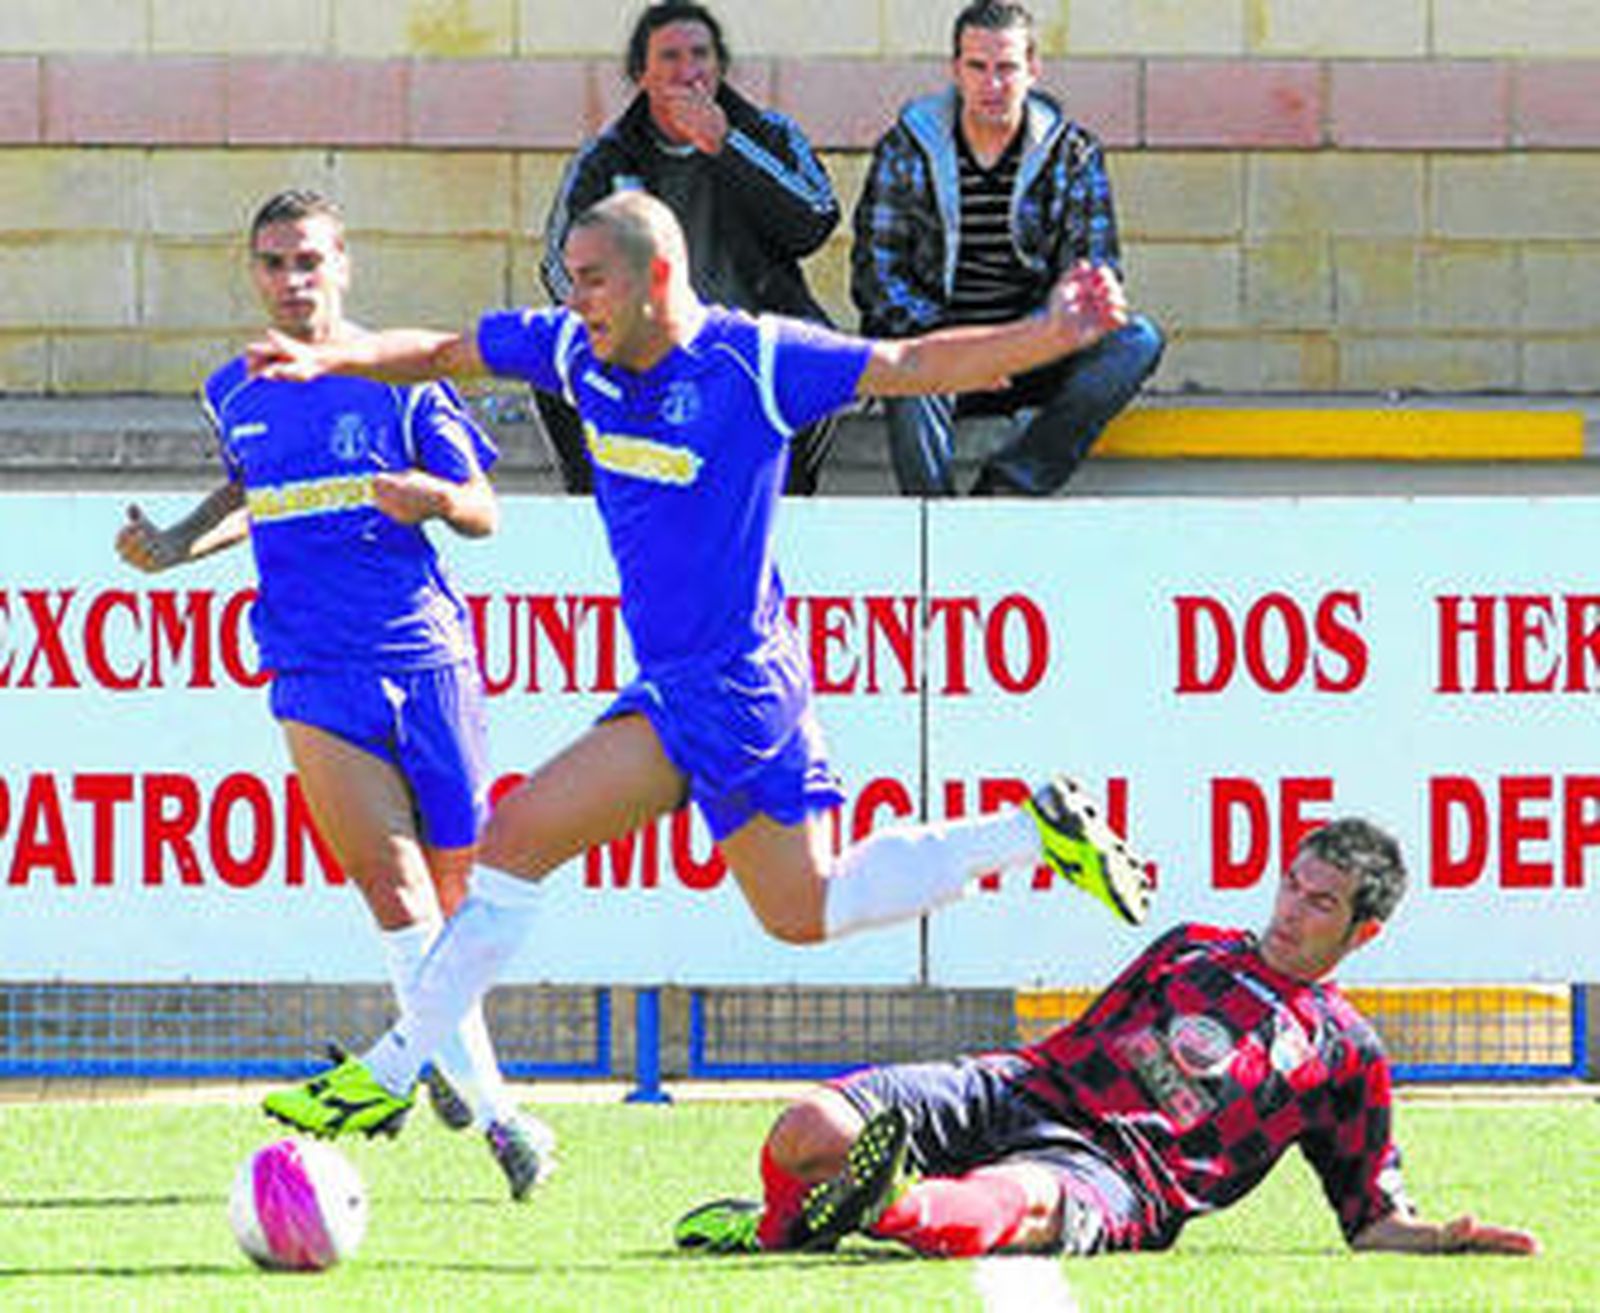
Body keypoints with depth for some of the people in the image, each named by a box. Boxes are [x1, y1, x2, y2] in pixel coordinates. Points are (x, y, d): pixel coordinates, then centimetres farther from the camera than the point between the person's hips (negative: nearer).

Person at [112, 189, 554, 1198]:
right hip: (318, 673, 1)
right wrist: (177, 547, 13)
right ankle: (497, 1111, -18)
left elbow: (483, 513, 4)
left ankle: (441, 1048, 37)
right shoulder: (234, 395, 10)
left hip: (428, 658, -1)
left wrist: (431, 497, -17)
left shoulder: (401, 378, 1)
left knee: (454, 894, 5)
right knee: (393, 885, -17)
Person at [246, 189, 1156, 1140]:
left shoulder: (756, 361, -15)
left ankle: (392, 1071, -8)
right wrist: (332, 358, -4)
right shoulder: (577, 350, 4)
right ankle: (1039, 831, 26)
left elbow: (916, 366, -9)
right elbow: (438, 355, 14)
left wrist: (1052, 336, -20)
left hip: (727, 684, -9)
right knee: (805, 912, 18)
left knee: (517, 838, -14)